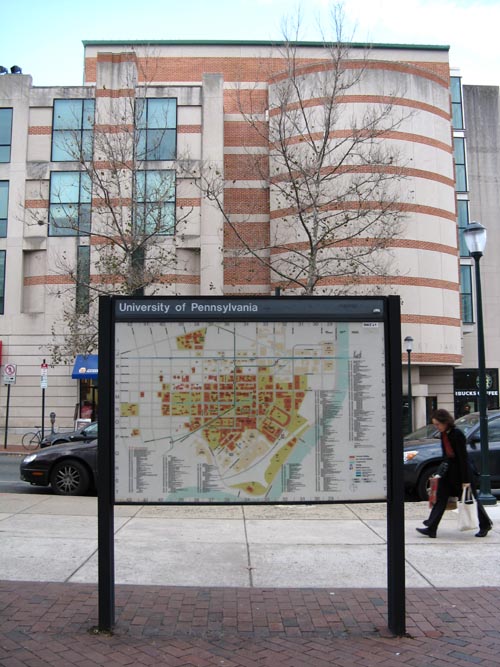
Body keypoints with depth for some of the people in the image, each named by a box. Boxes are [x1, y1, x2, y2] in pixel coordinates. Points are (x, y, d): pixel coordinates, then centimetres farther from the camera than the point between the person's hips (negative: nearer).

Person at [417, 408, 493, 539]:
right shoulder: (443, 434, 4)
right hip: (449, 470, 8)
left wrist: (465, 480, -20)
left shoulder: (457, 434, -20)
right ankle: (431, 529, 3)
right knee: (441, 498, 3)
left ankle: (485, 525, 28)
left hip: (461, 469, -8)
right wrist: (442, 470, 15)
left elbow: (463, 457, -20)